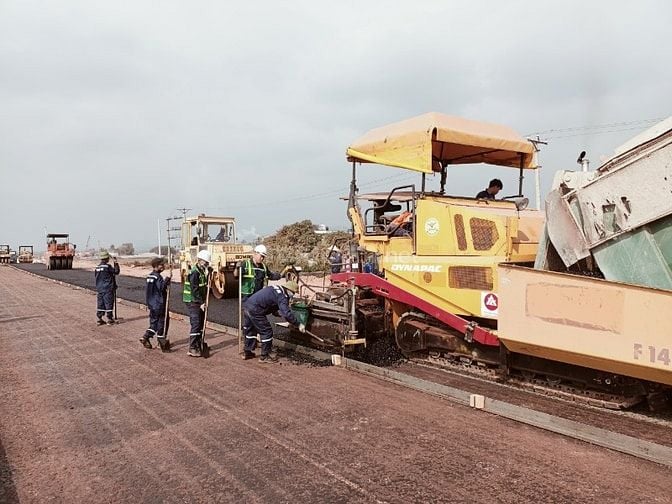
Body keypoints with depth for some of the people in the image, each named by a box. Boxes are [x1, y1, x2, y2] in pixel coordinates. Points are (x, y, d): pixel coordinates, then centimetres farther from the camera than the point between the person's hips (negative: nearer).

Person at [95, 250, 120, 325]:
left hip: (99, 289, 7)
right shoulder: (108, 266, -15)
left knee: (100, 304, 12)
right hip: (108, 289, -7)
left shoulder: (97, 267, 8)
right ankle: (110, 320, 4)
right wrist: (116, 263, -2)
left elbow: (95, 275, 15)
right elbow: (116, 271, -10)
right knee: (109, 304, 0)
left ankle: (99, 319, 15)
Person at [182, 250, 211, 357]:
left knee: (201, 323, 12)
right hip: (192, 301, -9)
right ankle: (192, 349, -6)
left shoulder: (202, 271, 13)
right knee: (195, 324, -10)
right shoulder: (194, 272, -16)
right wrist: (201, 303, -20)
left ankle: (198, 345, 22)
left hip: (200, 302, 9)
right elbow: (194, 290, -20)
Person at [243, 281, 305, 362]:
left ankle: (248, 352, 37)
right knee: (266, 331, 1)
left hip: (248, 305, 10)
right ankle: (264, 356, 11)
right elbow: (287, 314, -22)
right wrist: (299, 324, -17)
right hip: (255, 310, -10)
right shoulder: (282, 297, -13)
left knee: (250, 330, 24)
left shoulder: (275, 288, 16)